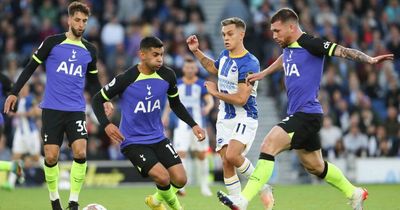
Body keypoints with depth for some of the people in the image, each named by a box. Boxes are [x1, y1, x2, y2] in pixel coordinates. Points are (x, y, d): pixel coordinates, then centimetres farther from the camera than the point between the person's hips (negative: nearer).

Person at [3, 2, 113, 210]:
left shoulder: (90, 50, 9)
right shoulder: (52, 43, -1)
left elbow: (93, 82, 20)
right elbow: (31, 67, 4)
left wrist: (103, 101, 3)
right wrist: (14, 93, -1)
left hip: (76, 110, 2)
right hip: (52, 109, -2)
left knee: (80, 153, -15)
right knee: (51, 156, -4)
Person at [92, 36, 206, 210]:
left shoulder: (167, 75, -4)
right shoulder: (126, 79, -17)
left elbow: (176, 104, 14)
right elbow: (97, 100, -7)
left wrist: (193, 125, 3)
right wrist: (106, 125, -22)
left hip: (158, 138, 5)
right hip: (133, 142, -5)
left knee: (180, 179, -6)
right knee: (163, 177, -23)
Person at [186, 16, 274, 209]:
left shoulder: (249, 64, -20)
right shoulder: (225, 55, 6)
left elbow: (241, 99, -24)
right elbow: (213, 67, 32)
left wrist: (216, 92, -12)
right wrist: (196, 51, 21)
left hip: (244, 119, -8)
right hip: (224, 119, 8)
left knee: (232, 156, -27)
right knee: (226, 163, -1)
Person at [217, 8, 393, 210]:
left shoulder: (310, 44, -13)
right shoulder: (288, 47, 11)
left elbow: (342, 51, -19)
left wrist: (370, 59, -32)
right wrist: (264, 73, 43)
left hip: (307, 115, -10)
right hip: (296, 115, 10)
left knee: (268, 146, -20)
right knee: (315, 166, 18)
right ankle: (354, 193, 35)